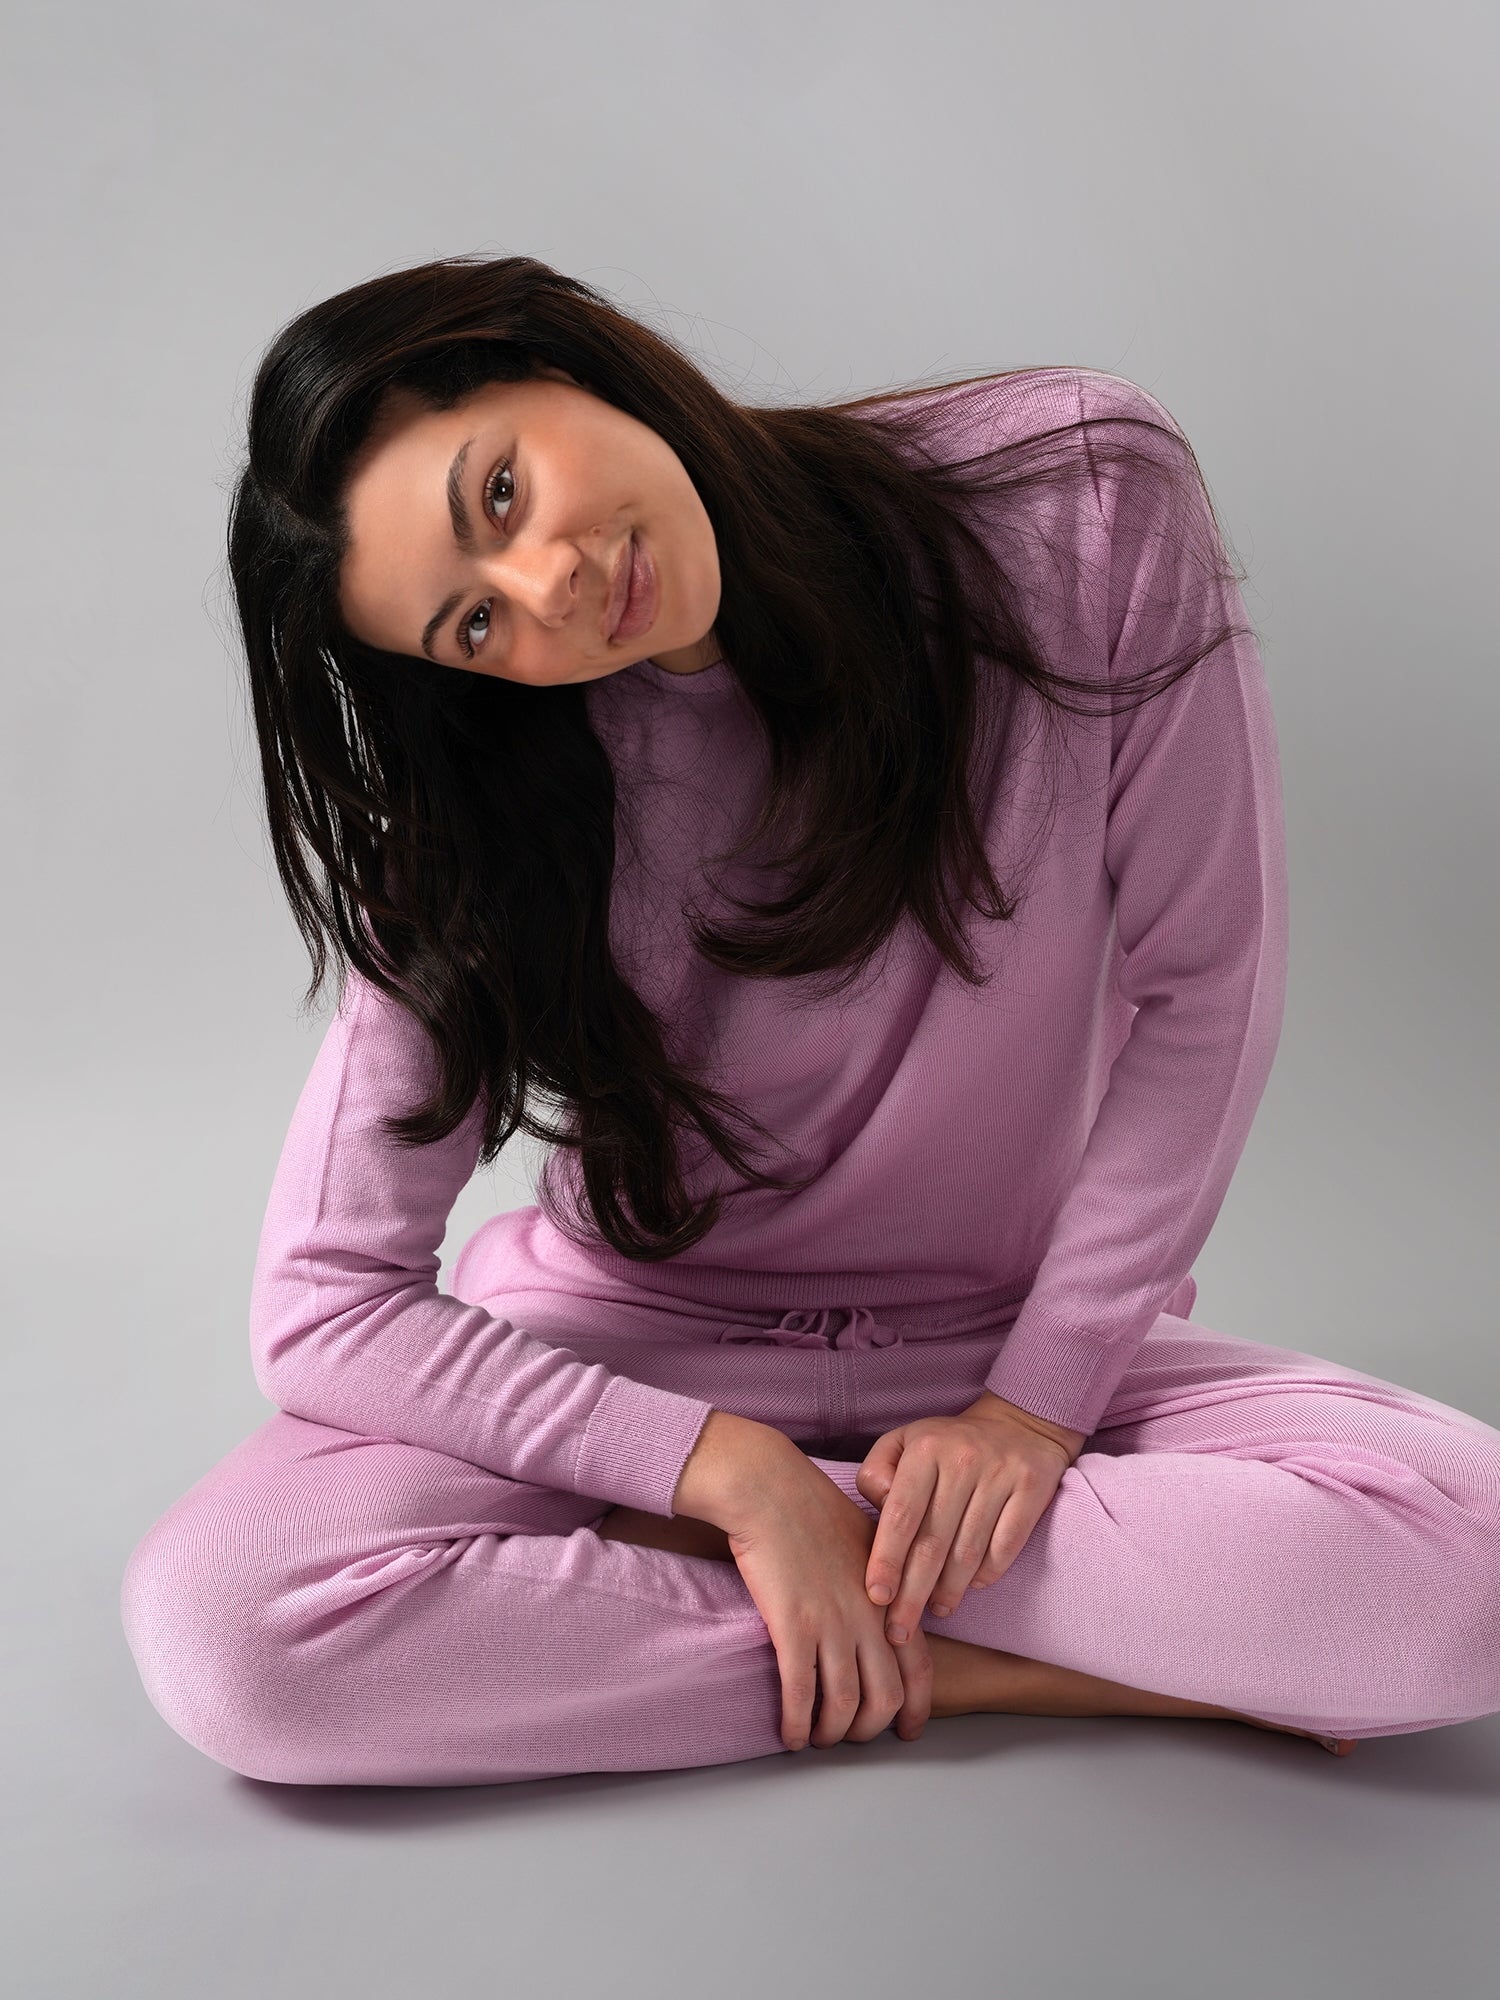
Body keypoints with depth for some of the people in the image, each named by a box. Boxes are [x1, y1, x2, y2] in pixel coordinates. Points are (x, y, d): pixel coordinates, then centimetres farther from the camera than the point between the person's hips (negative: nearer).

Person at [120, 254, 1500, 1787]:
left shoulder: (1082, 497, -16)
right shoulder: (477, 817, -14)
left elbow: (1202, 983, -8)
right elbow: (321, 1310, -14)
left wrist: (1040, 1403, -12)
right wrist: (743, 1475, -23)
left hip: (1028, 1341, 1)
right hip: (643, 1357, 0)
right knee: (217, 1624, -25)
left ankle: (644, 1557, -14)